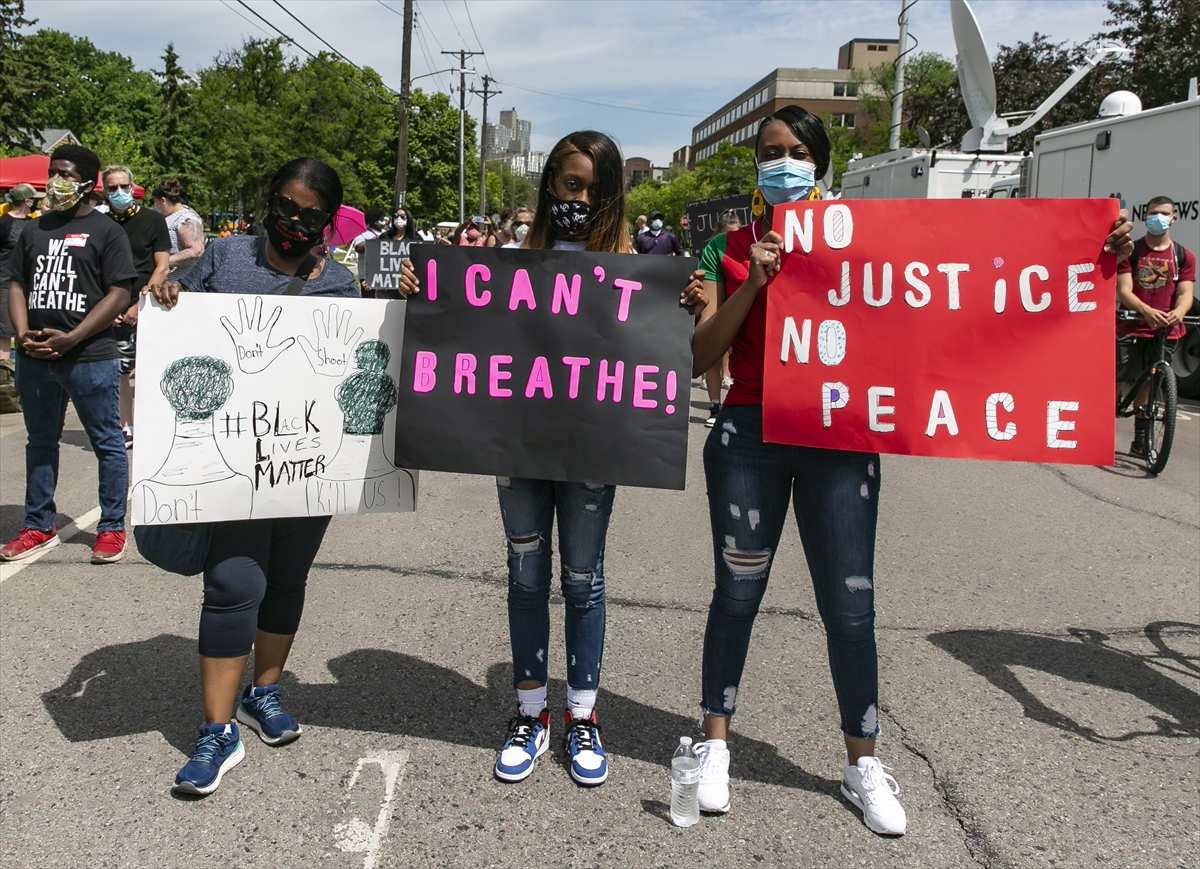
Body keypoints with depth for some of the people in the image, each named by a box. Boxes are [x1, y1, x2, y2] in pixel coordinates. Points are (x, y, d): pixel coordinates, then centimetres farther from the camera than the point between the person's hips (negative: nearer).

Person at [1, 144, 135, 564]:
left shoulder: (105, 230, -2)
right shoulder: (35, 230, 14)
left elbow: (119, 294, -9)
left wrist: (70, 339, -15)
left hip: (90, 359, -6)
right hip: (34, 359, 6)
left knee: (107, 442, 2)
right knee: (40, 442, 14)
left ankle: (112, 528, 13)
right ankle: (39, 527, 26)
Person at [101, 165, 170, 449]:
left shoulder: (153, 220, 1)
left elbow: (162, 268, -3)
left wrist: (140, 305, -11)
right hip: (114, 312, 3)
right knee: (119, 372, 7)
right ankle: (126, 429, 17)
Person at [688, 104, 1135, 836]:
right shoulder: (729, 252, 5)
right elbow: (700, 358, -2)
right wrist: (753, 283, -14)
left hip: (839, 439, 0)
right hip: (750, 436, 0)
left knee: (851, 607, 4)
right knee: (737, 593, 10)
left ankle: (862, 763, 23)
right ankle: (716, 745, 27)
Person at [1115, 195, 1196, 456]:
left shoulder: (1184, 256, 8)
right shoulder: (1130, 251, 3)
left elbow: (1185, 293, -2)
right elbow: (1124, 291, -8)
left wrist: (1178, 312, -27)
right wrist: (1147, 311, -28)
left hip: (1165, 331, 2)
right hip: (1130, 329, -1)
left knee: (1147, 385, 7)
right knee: (1119, 382, -5)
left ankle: (1140, 441, 18)